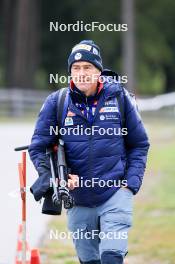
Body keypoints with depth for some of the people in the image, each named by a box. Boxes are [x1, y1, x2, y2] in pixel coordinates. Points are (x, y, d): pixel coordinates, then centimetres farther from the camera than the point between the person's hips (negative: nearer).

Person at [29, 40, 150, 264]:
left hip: (115, 193, -2)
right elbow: (38, 146, 2)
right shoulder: (56, 103, -1)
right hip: (77, 198, 2)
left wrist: (131, 183, -2)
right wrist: (47, 174, -16)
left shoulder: (119, 98, -1)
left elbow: (139, 144, 8)